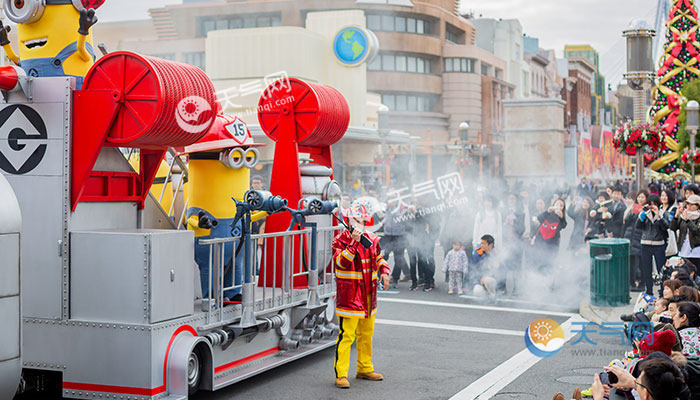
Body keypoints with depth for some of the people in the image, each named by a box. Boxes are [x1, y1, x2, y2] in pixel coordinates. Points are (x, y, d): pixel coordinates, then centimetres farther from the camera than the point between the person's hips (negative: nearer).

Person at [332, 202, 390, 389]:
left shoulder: (371, 239, 10)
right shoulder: (340, 240, -8)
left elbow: (378, 258, 25)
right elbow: (342, 262, -24)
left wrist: (384, 271, 7)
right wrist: (353, 242, -29)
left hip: (368, 296, 7)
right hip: (349, 296, -7)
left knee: (366, 334, 17)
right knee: (346, 335, -9)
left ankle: (365, 369, 30)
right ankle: (341, 374, -4)